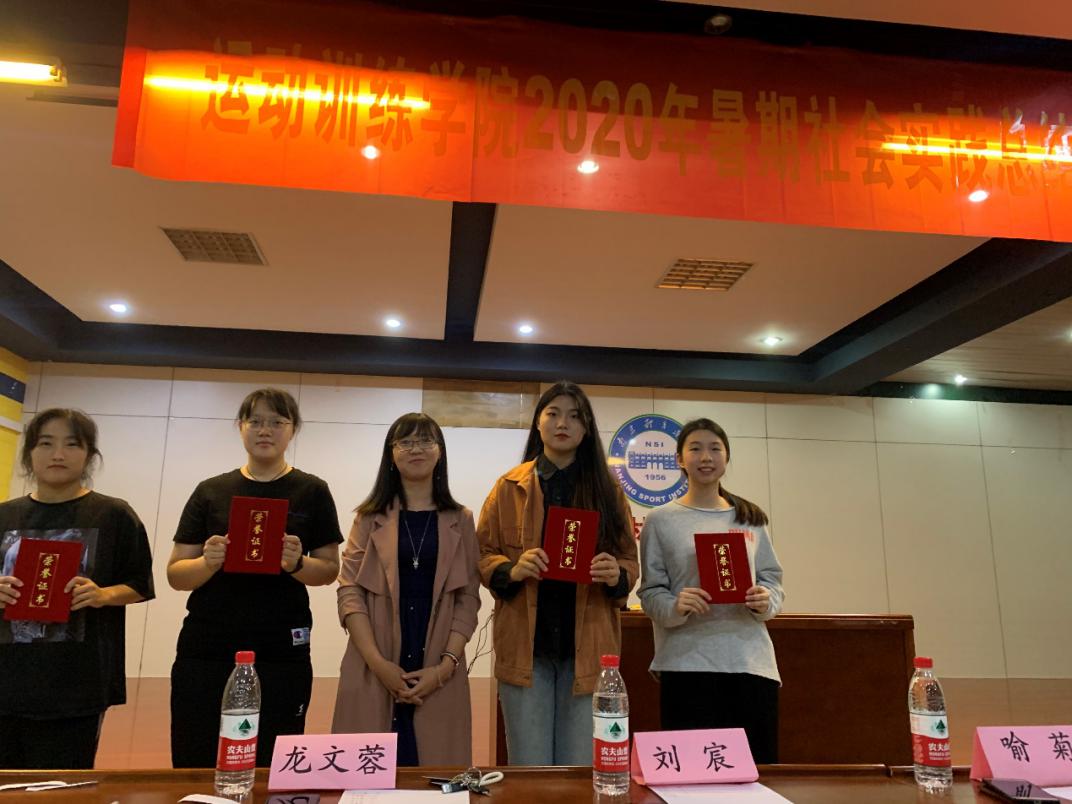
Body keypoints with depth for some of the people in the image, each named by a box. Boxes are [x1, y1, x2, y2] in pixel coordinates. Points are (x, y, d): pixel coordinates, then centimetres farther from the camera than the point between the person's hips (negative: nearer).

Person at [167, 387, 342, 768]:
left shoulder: (312, 492, 3)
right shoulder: (210, 491, 6)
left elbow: (329, 570, 3)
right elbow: (176, 576, 6)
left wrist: (297, 564, -17)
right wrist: (208, 562, -15)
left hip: (281, 655, -1)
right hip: (204, 652, 1)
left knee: (271, 770, 4)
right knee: (195, 767, 6)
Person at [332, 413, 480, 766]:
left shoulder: (460, 520, 8)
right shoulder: (370, 517, 7)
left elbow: (468, 598, 3)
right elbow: (350, 591, -1)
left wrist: (445, 666, -10)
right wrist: (379, 663, -13)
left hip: (438, 674, 0)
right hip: (373, 672, 0)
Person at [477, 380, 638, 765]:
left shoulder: (608, 490, 7)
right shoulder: (509, 487, 5)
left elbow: (630, 561, 9)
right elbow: (481, 555, 5)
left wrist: (615, 575, -14)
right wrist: (512, 570, -17)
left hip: (588, 648, 1)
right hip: (525, 646, -1)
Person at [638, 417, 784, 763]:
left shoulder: (751, 518, 14)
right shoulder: (661, 520, 4)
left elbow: (772, 578, 14)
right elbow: (651, 592, 2)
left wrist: (767, 601, -7)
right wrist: (675, 608, -18)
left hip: (750, 660, 3)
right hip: (687, 661, -3)